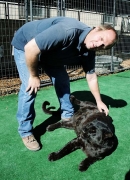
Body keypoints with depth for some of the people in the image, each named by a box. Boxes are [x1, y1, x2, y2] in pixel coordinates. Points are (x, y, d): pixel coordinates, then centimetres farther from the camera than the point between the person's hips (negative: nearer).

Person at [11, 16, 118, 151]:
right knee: (30, 87, -16)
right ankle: (25, 132, -1)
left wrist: (99, 101, 6)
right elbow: (31, 48, -38)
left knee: (63, 80, 4)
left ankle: (67, 115, 25)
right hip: (25, 44, -7)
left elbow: (91, 77, 2)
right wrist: (34, 76, -24)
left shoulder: (89, 51, -13)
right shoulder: (68, 31, -40)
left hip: (49, 51, 7)